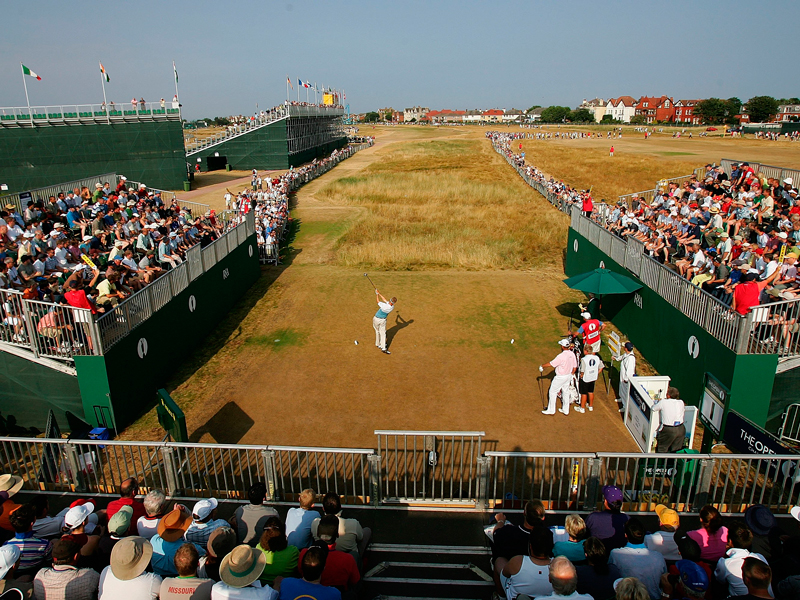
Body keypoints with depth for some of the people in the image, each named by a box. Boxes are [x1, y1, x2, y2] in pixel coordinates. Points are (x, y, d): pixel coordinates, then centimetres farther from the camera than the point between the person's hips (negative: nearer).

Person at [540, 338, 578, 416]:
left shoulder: (561, 356, -28)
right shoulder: (572, 354, -5)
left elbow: (551, 364, -20)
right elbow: (575, 367, 6)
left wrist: (542, 365, -4)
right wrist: (571, 375, 19)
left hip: (560, 377, -8)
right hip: (568, 376, 8)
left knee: (552, 392, 7)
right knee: (565, 392, 20)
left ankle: (551, 410, 15)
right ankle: (565, 410, 31)